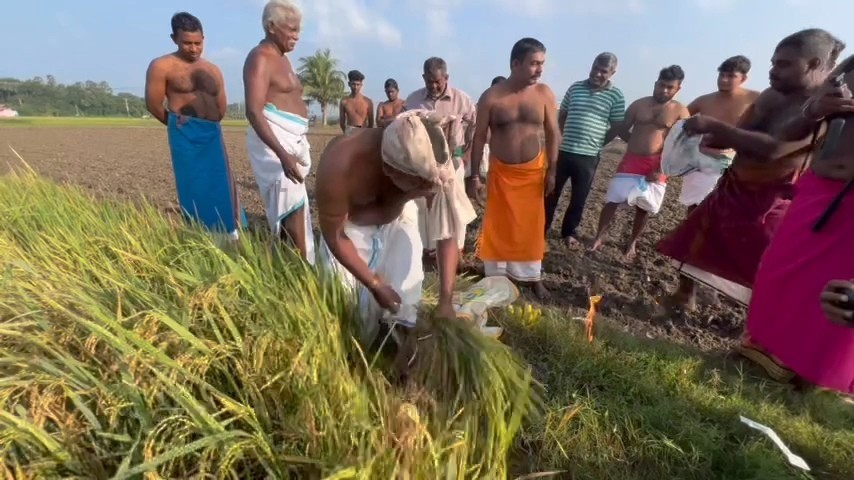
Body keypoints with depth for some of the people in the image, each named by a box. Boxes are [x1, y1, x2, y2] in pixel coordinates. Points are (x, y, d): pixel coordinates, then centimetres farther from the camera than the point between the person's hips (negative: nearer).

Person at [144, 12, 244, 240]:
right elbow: (153, 105, 1)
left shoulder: (213, 70, 14)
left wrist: (207, 125, 9)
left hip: (213, 135, 4)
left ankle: (230, 234, 8)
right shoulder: (162, 66, -1)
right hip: (185, 137, -4)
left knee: (221, 187, 3)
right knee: (195, 190, -2)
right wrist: (178, 124, 11)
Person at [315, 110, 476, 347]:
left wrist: (446, 300, -30)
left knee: (406, 295, -4)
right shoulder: (339, 166, -40)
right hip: (349, 224, -1)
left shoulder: (430, 166, -34)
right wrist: (375, 284, -21)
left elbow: (448, 233, -25)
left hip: (397, 218, 2)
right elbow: (334, 235, -25)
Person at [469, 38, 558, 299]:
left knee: (531, 227, 8)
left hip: (533, 170, 2)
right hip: (501, 171, -1)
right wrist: (474, 175, -6)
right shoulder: (491, 96, -8)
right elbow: (479, 137, -4)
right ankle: (495, 275, 22)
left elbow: (552, 134, 4)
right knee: (498, 227, 6)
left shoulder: (544, 94, -2)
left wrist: (551, 171, -1)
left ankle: (534, 276, 24)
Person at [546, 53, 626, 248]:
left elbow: (616, 127, 3)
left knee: (579, 198, 9)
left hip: (588, 156, -1)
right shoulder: (575, 87, 6)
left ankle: (570, 232, 26)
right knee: (551, 192, 5)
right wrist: (566, 138, 6)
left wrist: (597, 144, 2)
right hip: (563, 151, 1)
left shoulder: (616, 95, 0)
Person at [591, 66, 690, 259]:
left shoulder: (680, 112, 0)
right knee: (612, 200, -7)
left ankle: (632, 243, 23)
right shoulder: (639, 104, 5)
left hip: (656, 166, -1)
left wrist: (661, 170, -13)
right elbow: (622, 130, 11)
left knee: (644, 208, 7)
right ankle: (599, 237, 5)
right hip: (630, 161, 1)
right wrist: (639, 143, 1)